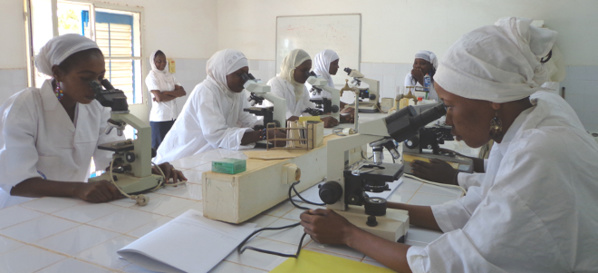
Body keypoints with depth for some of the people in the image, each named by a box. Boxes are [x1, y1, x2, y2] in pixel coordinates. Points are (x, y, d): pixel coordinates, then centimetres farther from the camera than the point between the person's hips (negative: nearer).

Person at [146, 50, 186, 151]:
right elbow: (159, 97, -16)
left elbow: (183, 92, 1)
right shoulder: (151, 76, -4)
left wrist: (166, 93, -11)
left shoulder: (169, 76, 13)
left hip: (173, 116, 5)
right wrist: (175, 94, -5)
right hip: (159, 118, -5)